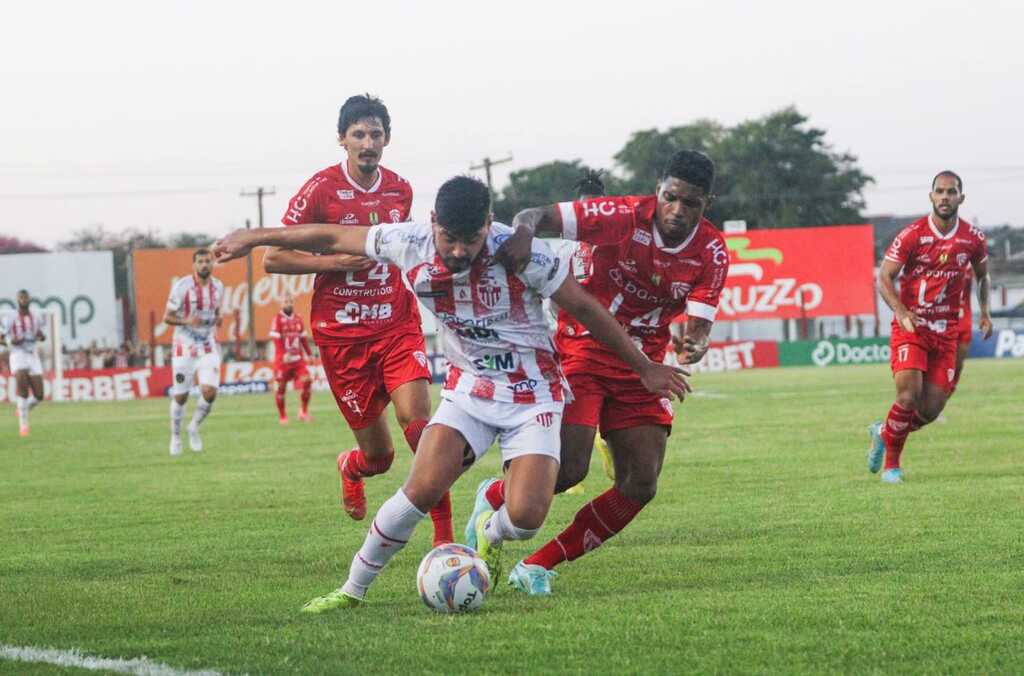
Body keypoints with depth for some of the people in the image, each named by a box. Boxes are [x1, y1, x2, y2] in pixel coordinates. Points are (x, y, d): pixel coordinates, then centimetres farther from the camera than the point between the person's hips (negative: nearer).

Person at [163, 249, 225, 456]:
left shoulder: (218, 287, 4)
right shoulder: (182, 287, -12)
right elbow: (167, 317, -8)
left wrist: (217, 319, -4)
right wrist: (186, 321, -27)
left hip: (209, 348, 3)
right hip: (185, 348, -3)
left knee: (210, 391, -15)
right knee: (180, 396, 3)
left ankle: (195, 427, 11)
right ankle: (176, 437, 25)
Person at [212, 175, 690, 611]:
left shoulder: (520, 252, -23)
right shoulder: (410, 244, -15)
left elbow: (585, 309, -10)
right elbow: (333, 239, 1)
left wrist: (644, 367, -3)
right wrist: (255, 238, 10)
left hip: (532, 394, -2)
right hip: (468, 389, 2)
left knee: (525, 518, -19)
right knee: (424, 488, -20)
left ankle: (489, 534, 20)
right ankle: (353, 589, -3)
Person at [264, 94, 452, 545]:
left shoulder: (400, 190, 8)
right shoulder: (321, 190, -7)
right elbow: (273, 259, -6)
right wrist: (336, 262, -16)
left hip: (396, 325, 3)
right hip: (341, 334, -3)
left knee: (418, 423, -21)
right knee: (378, 454, 2)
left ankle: (444, 538, -16)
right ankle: (351, 469, 42)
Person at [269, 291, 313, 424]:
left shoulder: (298, 319, 11)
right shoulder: (277, 319, -7)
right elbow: (276, 340, -15)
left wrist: (309, 353, 13)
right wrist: (283, 354, -27)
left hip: (298, 359, 4)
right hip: (283, 359, -4)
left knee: (307, 381, -10)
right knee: (281, 387, 0)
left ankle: (304, 411, 5)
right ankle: (282, 416, 12)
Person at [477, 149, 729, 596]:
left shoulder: (712, 254, -6)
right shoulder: (623, 216, -17)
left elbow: (699, 324, -12)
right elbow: (534, 218, -19)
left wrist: (695, 344, -37)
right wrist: (523, 234, -44)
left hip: (640, 367, 5)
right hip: (583, 351, -5)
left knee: (640, 485, -6)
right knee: (569, 468, -20)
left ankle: (537, 566, 6)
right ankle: (492, 498, 13)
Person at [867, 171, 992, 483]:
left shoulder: (973, 239, 1)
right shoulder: (912, 235, -10)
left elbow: (982, 275, 20)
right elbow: (884, 277, -8)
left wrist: (984, 312, 5)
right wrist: (902, 313, -23)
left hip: (946, 331, 4)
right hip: (910, 326, -4)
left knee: (931, 410, -1)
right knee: (909, 393, -20)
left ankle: (884, 432, 30)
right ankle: (891, 464, 0)